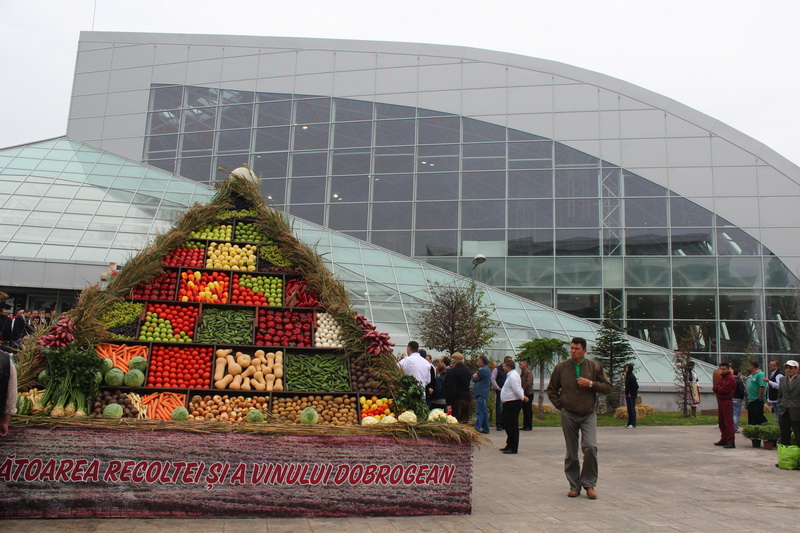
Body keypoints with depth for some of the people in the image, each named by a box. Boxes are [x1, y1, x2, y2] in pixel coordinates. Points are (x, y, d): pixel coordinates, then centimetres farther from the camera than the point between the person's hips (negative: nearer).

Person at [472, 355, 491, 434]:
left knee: (479, 412, -14)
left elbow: (474, 378, -11)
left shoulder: (483, 370, -13)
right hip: (483, 394, 10)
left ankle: (477, 428, -19)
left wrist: (474, 375, 9)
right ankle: (485, 429, 17)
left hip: (481, 394, -10)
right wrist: (475, 376, 8)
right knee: (484, 412, 13)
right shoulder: (486, 369, 19)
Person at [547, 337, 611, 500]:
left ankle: (589, 484, 0)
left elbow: (607, 387, 4)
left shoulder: (594, 367, 2)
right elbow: (551, 390, 13)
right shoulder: (561, 367, 3)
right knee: (571, 453, 5)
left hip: (589, 415, -1)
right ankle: (574, 485, 18)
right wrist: (560, 406, 1)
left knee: (590, 447, -17)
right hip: (569, 415, 1)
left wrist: (591, 384, -11)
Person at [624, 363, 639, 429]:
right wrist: (626, 394, 14)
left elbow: (636, 386, -20)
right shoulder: (627, 376, 11)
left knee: (632, 409, -5)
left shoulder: (632, 376, -17)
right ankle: (630, 423, 19)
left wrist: (631, 394, -15)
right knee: (629, 409, 13)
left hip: (631, 396, -9)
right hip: (628, 395, 9)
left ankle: (632, 424, -2)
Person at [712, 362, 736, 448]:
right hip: (720, 401, 9)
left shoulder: (730, 379, -11)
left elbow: (723, 390, -19)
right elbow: (715, 387, 10)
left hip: (727, 401, -9)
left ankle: (731, 442, -11)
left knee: (728, 422, -10)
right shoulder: (721, 377, 18)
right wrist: (719, 389, -10)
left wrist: (717, 389, 0)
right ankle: (724, 439, 22)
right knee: (721, 421, 14)